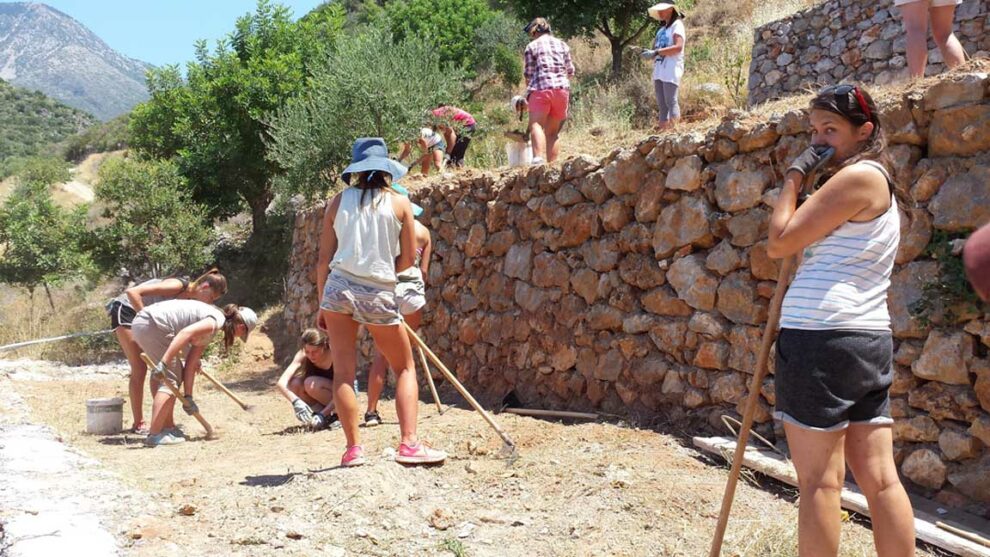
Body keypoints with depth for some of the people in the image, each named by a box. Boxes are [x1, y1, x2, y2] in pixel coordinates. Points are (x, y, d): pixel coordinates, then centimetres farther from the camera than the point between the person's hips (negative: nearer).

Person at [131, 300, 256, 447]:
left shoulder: (208, 328, 19)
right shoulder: (217, 320, -10)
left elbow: (191, 362, 18)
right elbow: (186, 332, -27)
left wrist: (188, 397, 16)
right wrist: (164, 363, -30)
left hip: (143, 322, 10)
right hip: (150, 324, -10)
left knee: (175, 375, 17)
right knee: (171, 378, -5)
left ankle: (168, 427, 24)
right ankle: (154, 435, -8)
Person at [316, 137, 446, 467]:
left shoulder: (339, 201, 5)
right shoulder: (399, 202, 2)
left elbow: (324, 259, 6)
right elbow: (407, 259, 2)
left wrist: (322, 305, 13)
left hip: (338, 288, 1)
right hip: (379, 294, -1)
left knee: (343, 372, 7)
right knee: (405, 368, 13)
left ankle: (353, 448, 6)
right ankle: (409, 444, 2)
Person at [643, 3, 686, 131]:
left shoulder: (677, 25, -2)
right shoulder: (662, 28, 22)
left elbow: (678, 47, -16)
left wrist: (656, 52, -19)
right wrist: (649, 52, -1)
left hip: (671, 70, -8)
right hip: (659, 70, 8)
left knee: (670, 101, -12)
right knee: (661, 103, 3)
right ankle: (662, 130, 3)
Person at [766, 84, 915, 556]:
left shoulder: (858, 176, -8)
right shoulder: (878, 181, 23)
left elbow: (780, 243, -8)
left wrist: (794, 177, -1)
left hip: (821, 336, -10)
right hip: (869, 340, 10)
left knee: (819, 480, -3)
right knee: (879, 478, 8)